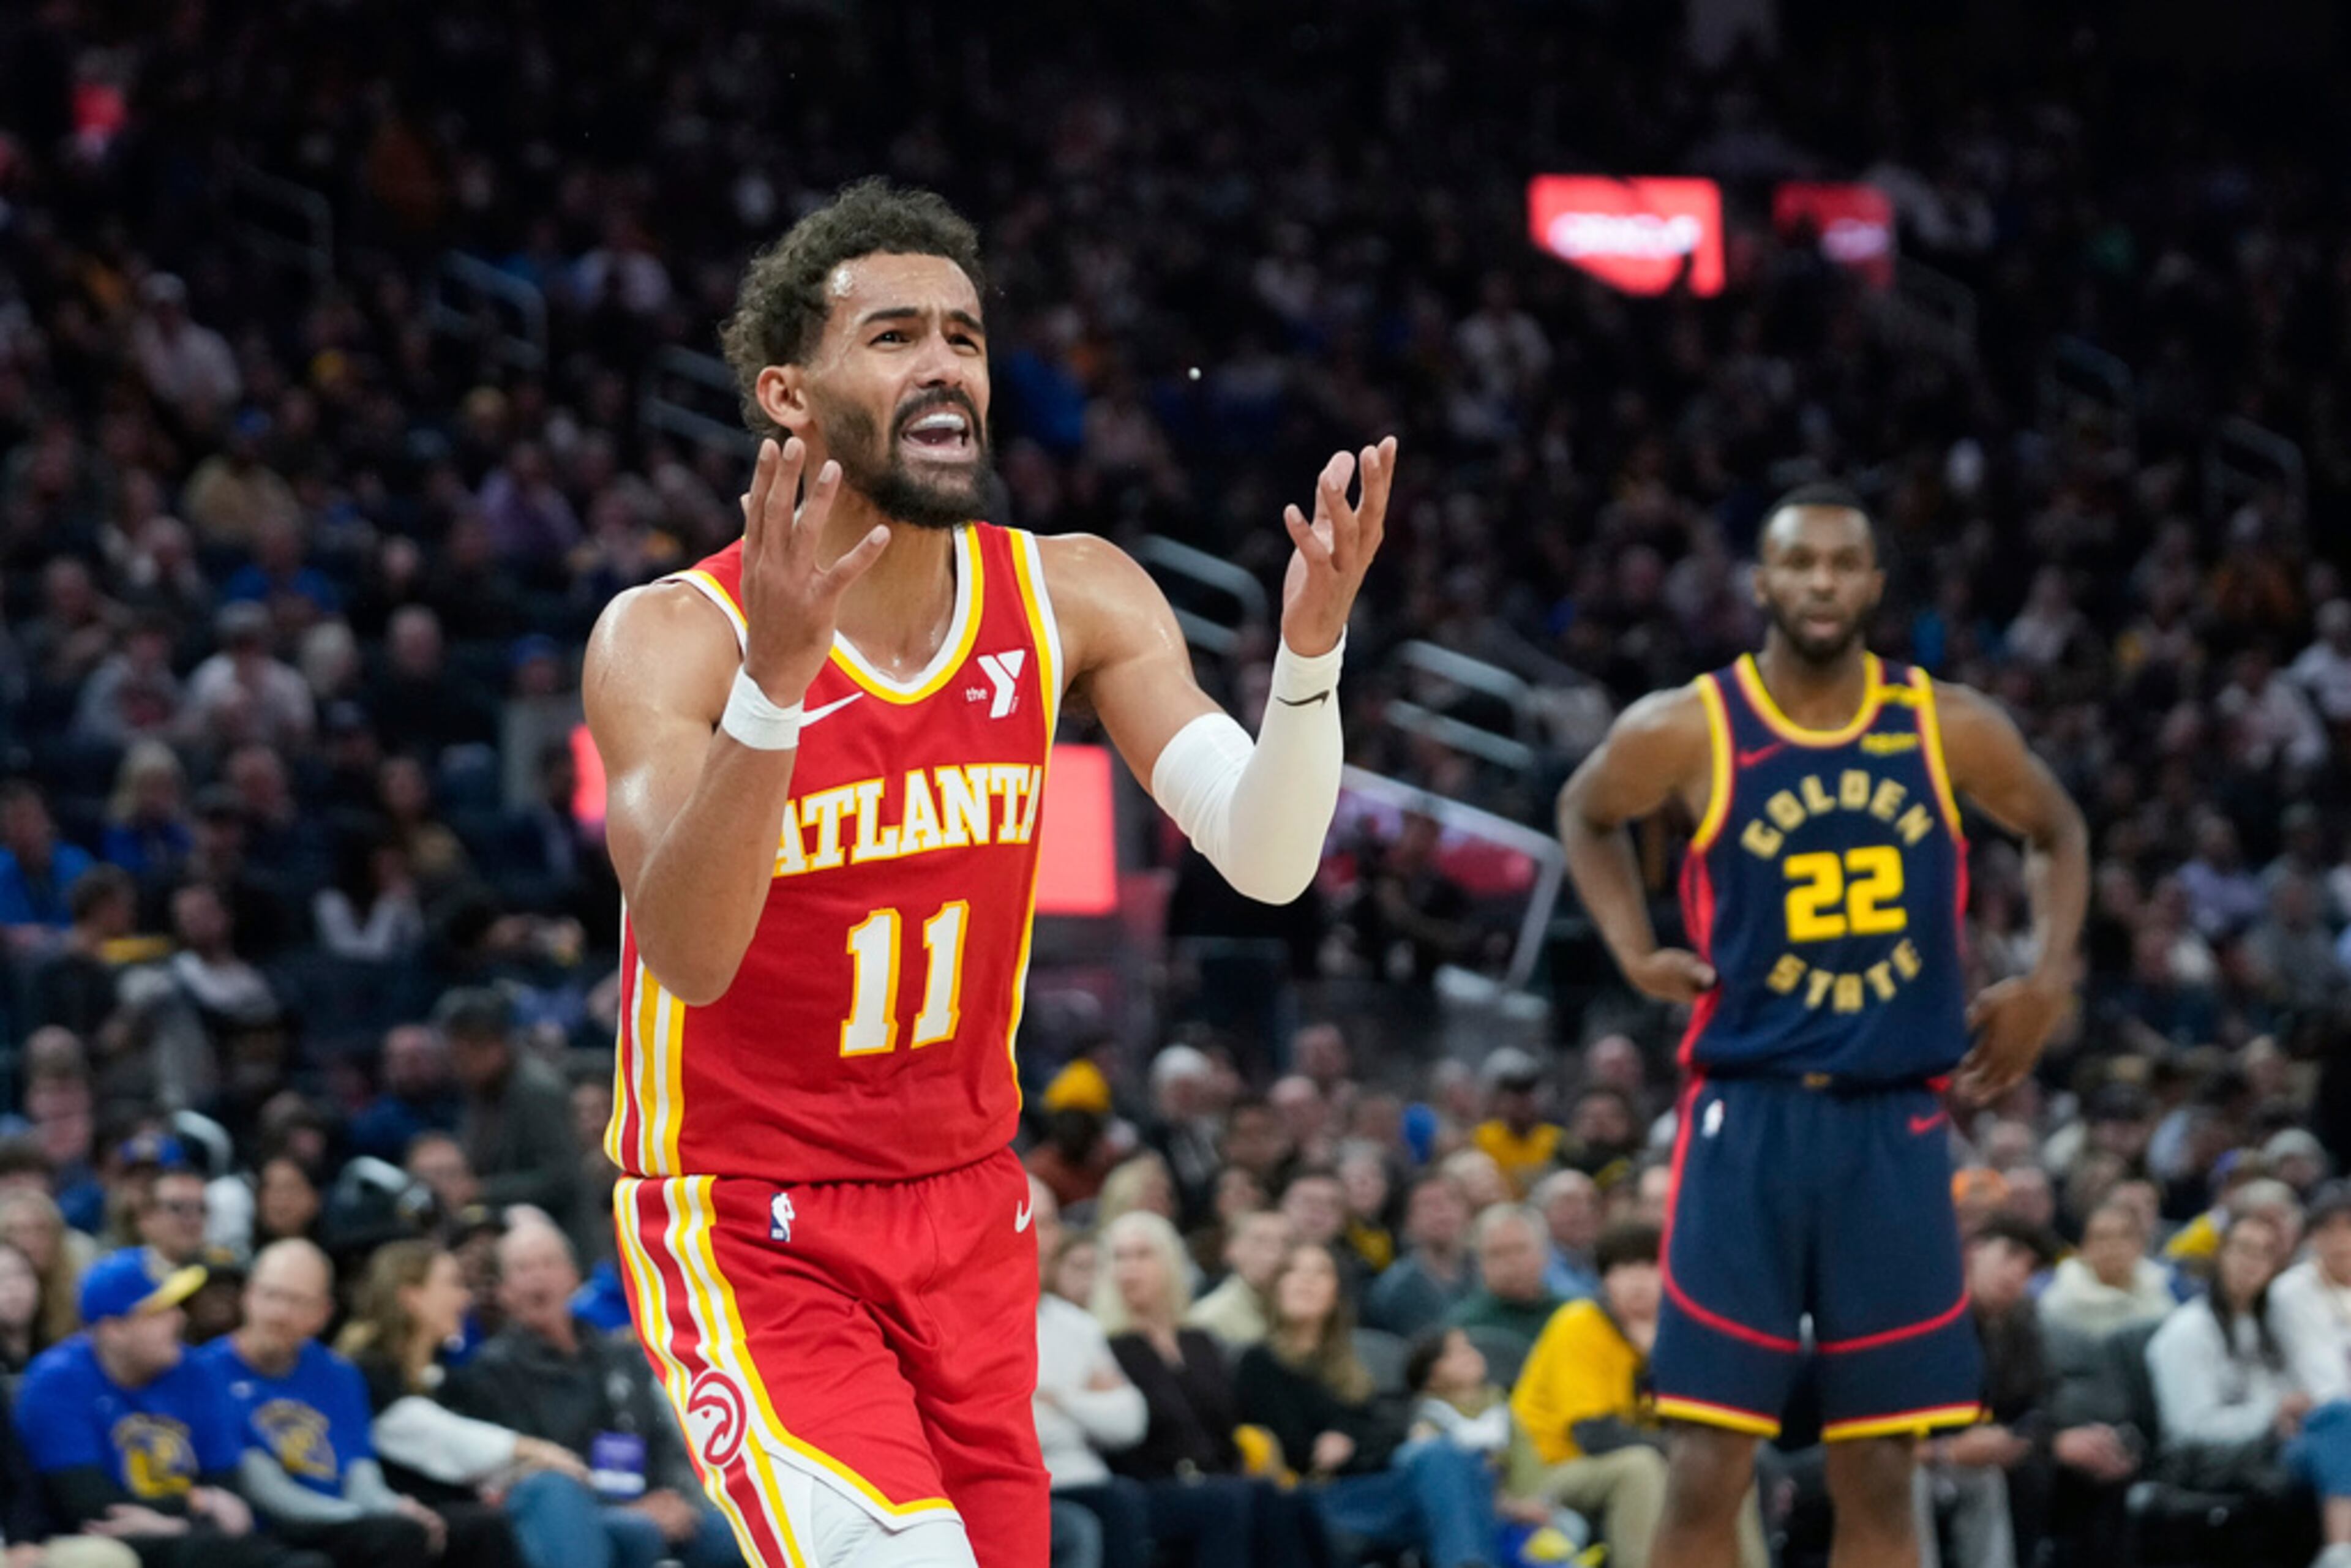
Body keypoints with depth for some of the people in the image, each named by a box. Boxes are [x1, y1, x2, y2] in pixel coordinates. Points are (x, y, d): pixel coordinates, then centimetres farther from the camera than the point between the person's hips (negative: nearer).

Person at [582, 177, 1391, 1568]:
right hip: (748, 1228, -6)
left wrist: (1311, 647, -30)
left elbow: (1266, 863, -12)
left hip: (968, 1208, 6)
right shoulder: (672, 637, -18)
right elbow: (688, 956, -33)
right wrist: (776, 676, -46)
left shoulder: (1071, 600, -4)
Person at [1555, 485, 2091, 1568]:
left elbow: (2057, 831, 19)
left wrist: (2048, 981, 7)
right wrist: (1636, 951, 3)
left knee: (1878, 1479, 6)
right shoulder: (1685, 732, -6)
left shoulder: (1950, 731, 0)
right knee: (1709, 1470, -5)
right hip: (1749, 1119, -2)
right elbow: (1586, 816, 16)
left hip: (1895, 1124, 2)